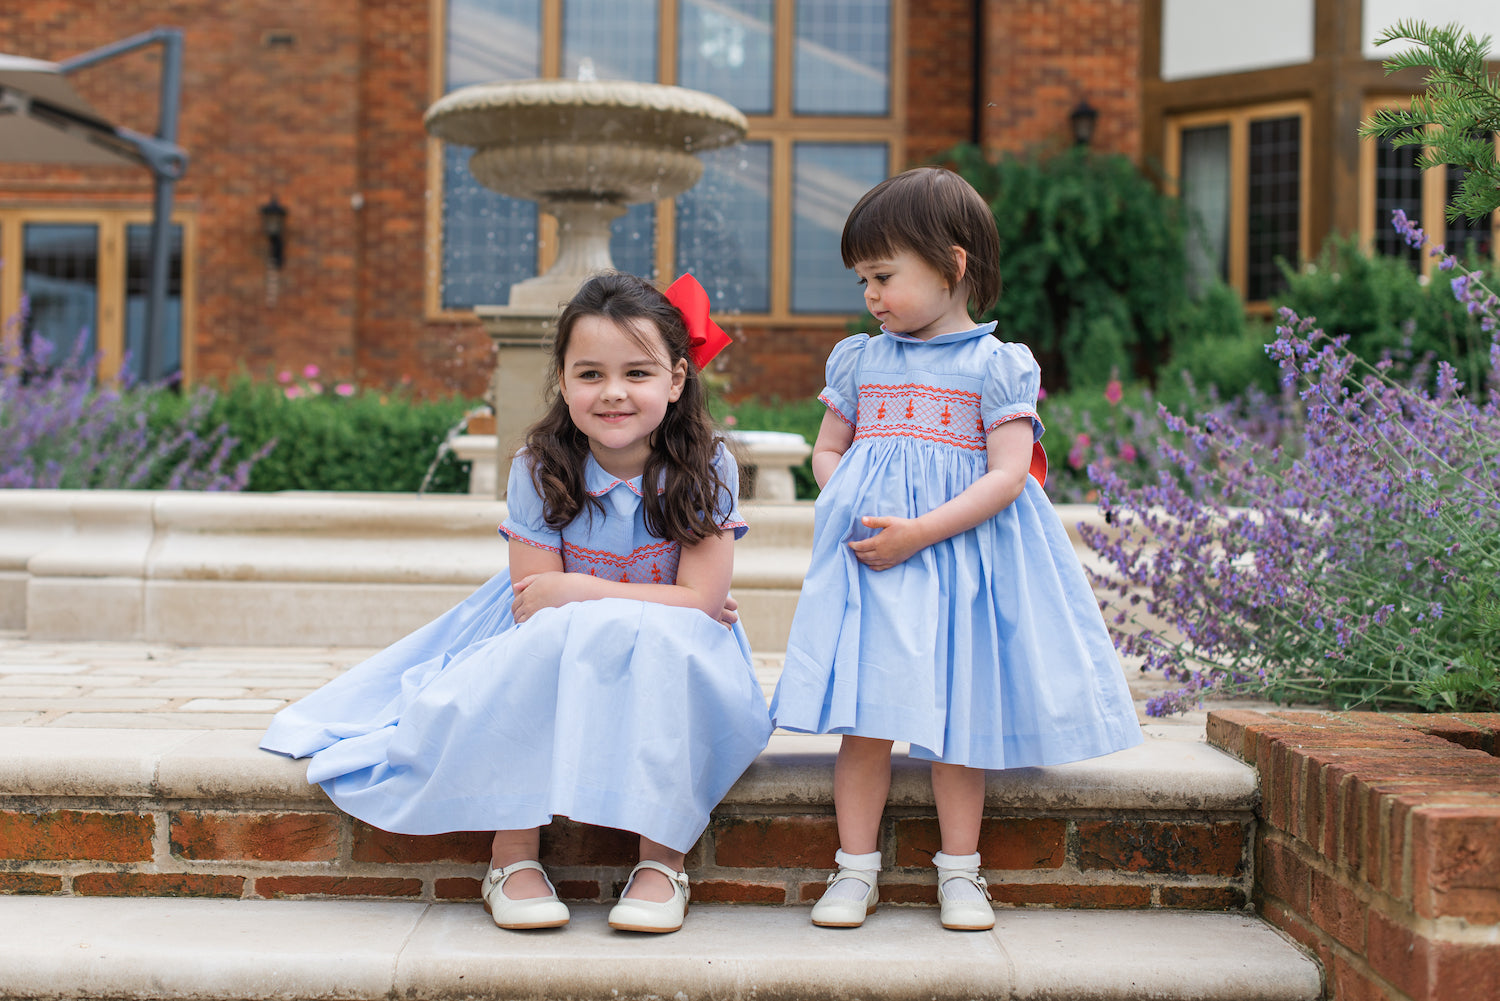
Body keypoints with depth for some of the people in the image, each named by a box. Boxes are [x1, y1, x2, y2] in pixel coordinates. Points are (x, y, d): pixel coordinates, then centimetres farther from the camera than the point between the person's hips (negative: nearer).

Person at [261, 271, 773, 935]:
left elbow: (701, 602, -16)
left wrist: (576, 593, -21)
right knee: (543, 642, -33)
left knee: (663, 642, -35)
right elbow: (534, 607, -13)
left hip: (670, 671, -1)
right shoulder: (541, 470, -11)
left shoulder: (705, 469, -11)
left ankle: (662, 857, -26)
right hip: (557, 658, 1)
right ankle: (514, 853, -24)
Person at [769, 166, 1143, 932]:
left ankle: (959, 873, 14)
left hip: (959, 554, -3)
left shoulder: (996, 366, -3)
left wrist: (919, 532, -19)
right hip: (869, 555, 3)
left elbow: (1008, 475, -11)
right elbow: (826, 451, 18)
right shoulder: (859, 360, 11)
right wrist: (852, 512, -4)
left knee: (956, 710, 3)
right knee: (865, 713, -1)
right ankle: (856, 869, 8)